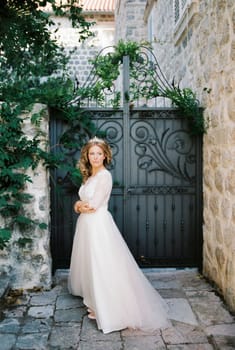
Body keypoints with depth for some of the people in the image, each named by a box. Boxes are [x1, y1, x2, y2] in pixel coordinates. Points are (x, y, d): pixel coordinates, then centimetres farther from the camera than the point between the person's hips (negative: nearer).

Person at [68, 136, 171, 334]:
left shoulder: (105, 176, -13)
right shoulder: (89, 176, 13)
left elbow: (93, 204, -19)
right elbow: (80, 204, 11)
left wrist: (80, 205, -1)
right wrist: (80, 207, -10)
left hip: (99, 225, -9)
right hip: (86, 225, 9)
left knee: (102, 267, -1)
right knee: (91, 264, 17)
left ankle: (104, 309, 11)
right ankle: (95, 302, 33)